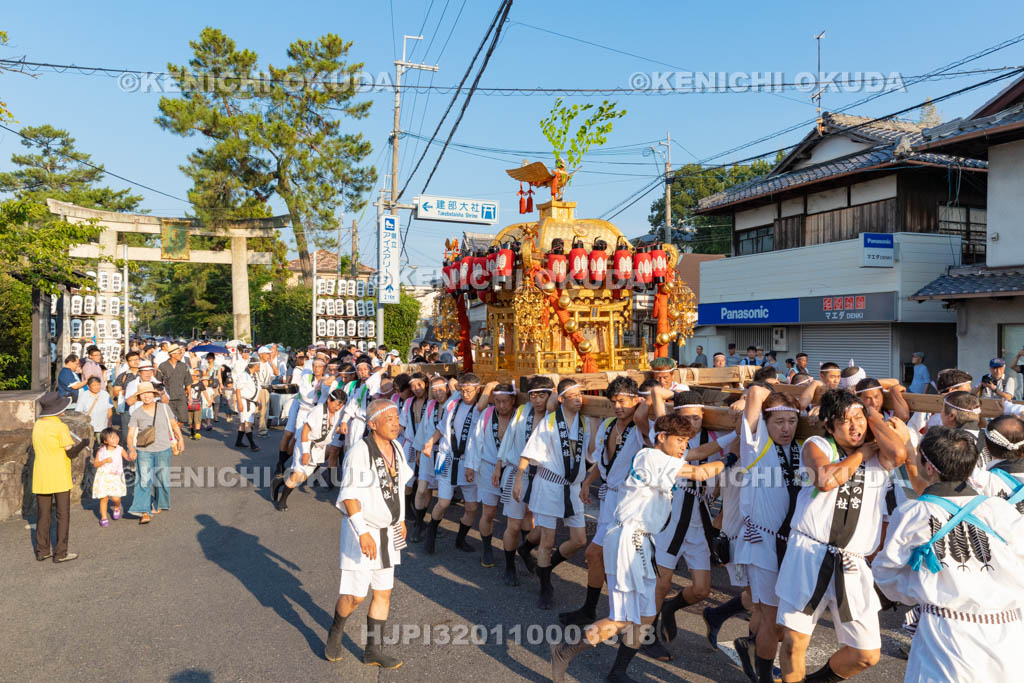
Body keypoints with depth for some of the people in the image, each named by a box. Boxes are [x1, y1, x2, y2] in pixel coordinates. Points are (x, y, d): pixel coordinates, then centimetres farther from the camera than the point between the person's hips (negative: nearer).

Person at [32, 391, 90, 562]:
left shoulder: (37, 425, 5)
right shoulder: (60, 427, -15)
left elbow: (35, 449, 14)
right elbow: (71, 452, -12)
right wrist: (83, 444, 5)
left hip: (41, 476, 6)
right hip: (59, 477, -6)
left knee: (43, 514, 15)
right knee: (63, 515, 4)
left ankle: (42, 551, 20)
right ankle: (60, 553, 6)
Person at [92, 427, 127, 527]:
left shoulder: (120, 450, -3)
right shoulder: (101, 451, -5)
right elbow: (95, 464, -2)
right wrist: (105, 461, -18)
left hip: (116, 477, 0)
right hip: (103, 477, 0)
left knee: (116, 498, -8)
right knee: (104, 498, 1)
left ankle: (117, 508, 27)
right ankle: (103, 517, 19)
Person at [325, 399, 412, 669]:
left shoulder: (396, 447, 3)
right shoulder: (360, 452, -20)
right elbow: (349, 495, -22)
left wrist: (400, 520, 19)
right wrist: (363, 533, -27)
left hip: (388, 531, 7)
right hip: (362, 529, -7)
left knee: (384, 591, 10)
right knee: (355, 594, -2)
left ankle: (373, 650, 23)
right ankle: (336, 632, 28)